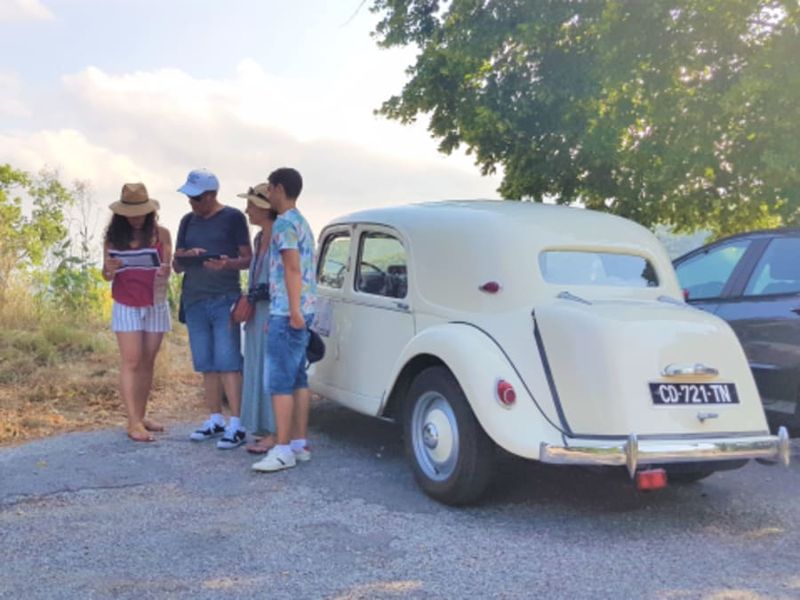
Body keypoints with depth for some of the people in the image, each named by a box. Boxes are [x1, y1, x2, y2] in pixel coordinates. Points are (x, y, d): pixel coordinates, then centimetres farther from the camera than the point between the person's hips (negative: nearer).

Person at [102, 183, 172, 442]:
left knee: (148, 362, 8)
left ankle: (141, 416, 18)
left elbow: (166, 270, -5)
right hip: (126, 306, -1)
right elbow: (106, 276, 1)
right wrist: (109, 270, -22)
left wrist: (165, 271, -28)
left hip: (155, 305, 1)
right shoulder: (114, 236, -2)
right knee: (131, 362, -6)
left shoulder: (160, 234, -3)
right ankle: (133, 423, -6)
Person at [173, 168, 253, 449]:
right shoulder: (188, 221, 14)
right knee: (207, 365, 7)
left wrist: (227, 264, -22)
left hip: (224, 299, -5)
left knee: (227, 362, -9)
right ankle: (215, 420, 15)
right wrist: (186, 257, -9)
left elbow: (247, 259, 0)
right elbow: (176, 265, 15)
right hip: (194, 301, 5)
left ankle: (236, 425, -8)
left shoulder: (233, 218, 0)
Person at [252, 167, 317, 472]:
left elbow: (292, 268, -20)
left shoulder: (284, 223, -11)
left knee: (281, 382, -8)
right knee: (298, 379, 11)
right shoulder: (301, 222, 19)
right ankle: (300, 443, 15)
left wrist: (293, 311, -23)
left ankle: (283, 449, -6)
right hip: (300, 311, 10)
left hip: (287, 313, -10)